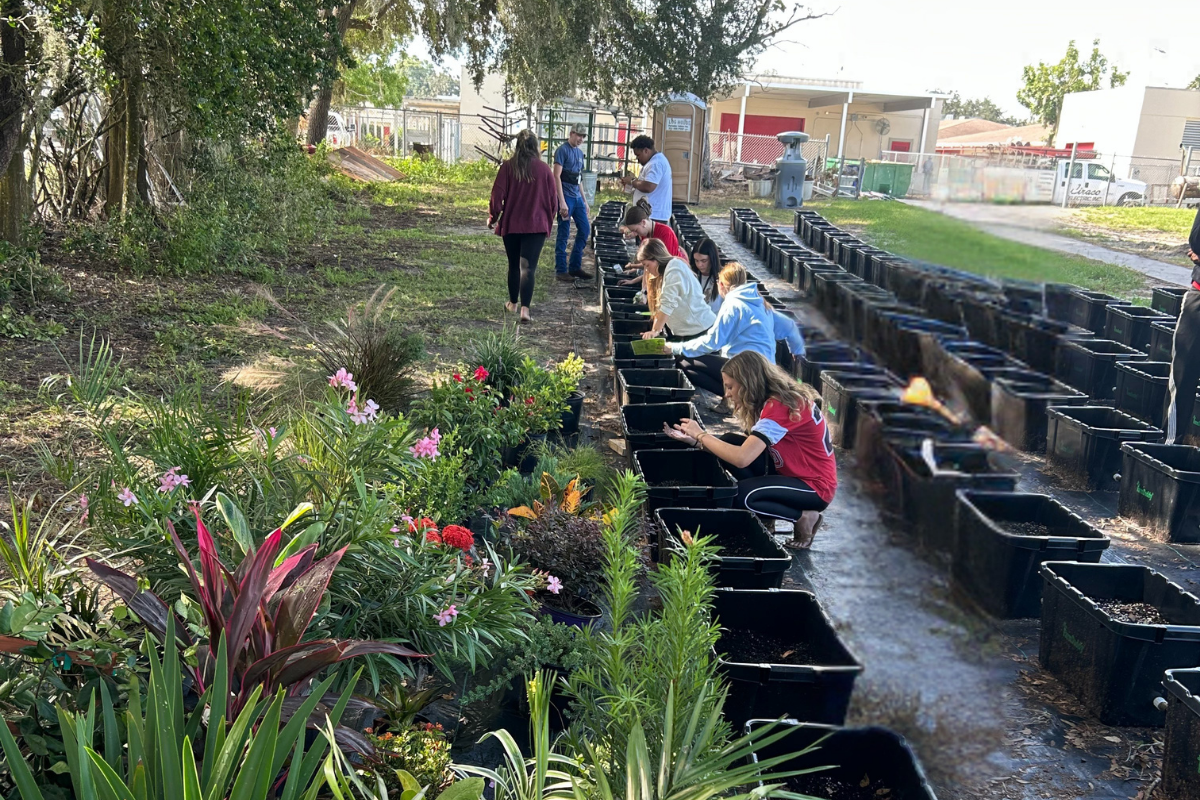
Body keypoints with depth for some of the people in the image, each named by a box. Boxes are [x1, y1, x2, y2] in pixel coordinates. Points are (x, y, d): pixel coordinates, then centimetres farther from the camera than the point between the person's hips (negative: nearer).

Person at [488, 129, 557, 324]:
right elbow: (553, 199, 1)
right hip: (536, 226, -1)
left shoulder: (508, 167, -5)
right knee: (528, 267, -4)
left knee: (514, 265, 18)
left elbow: (497, 196, -5)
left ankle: (513, 303, 32)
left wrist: (492, 217, 10)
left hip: (511, 224, 1)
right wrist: (548, 220, 17)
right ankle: (525, 309, -15)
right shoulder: (543, 169, -5)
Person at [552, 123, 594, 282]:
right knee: (564, 234, -3)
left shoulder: (579, 153, 15)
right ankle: (560, 270, 5)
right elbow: (556, 177, -14)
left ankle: (575, 267, 17)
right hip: (566, 197, -8)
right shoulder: (562, 150, -8)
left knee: (585, 229, 8)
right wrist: (562, 202, -20)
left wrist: (584, 200, 19)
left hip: (577, 197, 8)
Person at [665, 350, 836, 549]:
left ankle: (803, 517, -5)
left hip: (815, 485, -9)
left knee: (741, 494, -26)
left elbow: (742, 458, -35)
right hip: (791, 472, 9)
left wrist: (701, 435, -20)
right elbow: (748, 445, 4)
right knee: (729, 443, -7)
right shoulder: (772, 399, 3)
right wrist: (695, 440, -5)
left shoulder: (779, 406, -26)